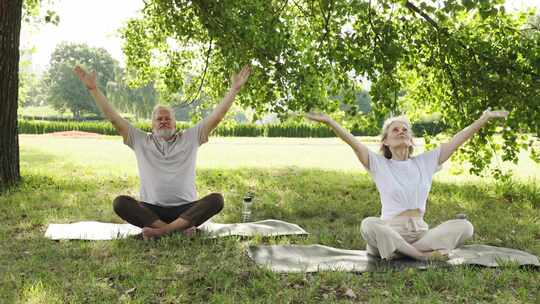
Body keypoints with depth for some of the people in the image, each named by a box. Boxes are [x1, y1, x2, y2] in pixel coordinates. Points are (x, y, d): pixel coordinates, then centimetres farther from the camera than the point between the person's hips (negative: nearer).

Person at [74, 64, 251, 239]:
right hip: (151, 210, 1)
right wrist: (93, 89, 0)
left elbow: (216, 117, 4)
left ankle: (160, 230, -36)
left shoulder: (190, 138, 11)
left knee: (216, 200, -28)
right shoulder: (140, 141, 13)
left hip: (186, 209, 0)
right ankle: (179, 227, -31)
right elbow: (114, 118, 6)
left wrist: (234, 88, -4)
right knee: (120, 203, -26)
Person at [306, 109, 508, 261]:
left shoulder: (425, 162, 14)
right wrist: (328, 121, -24)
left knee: (464, 226, -21)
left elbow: (457, 140, 12)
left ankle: (401, 252, -22)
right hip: (390, 232, -3)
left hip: (421, 233, 3)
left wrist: (486, 117, 8)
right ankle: (423, 255, -23)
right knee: (369, 225, -37)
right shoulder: (379, 164, 5)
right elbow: (354, 143, -10)